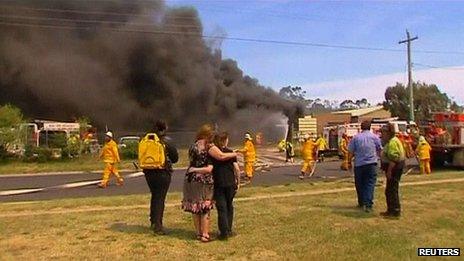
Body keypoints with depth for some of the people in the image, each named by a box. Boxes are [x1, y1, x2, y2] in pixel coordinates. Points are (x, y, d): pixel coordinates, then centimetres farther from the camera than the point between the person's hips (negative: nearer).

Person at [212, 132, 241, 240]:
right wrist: (238, 182, 5)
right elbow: (237, 169, -5)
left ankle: (224, 232, 1)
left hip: (218, 184, 0)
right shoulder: (230, 152, -1)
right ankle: (229, 230, 23)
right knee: (229, 206, 16)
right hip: (230, 183, 1)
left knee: (221, 208, 3)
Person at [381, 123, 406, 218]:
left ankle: (395, 211, 1)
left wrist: (389, 171, -25)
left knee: (391, 190, -4)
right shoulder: (395, 140, 15)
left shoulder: (392, 142, -19)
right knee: (390, 190, 17)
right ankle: (391, 210, 25)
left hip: (394, 167, -11)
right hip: (398, 165, 11)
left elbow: (393, 158, -26)